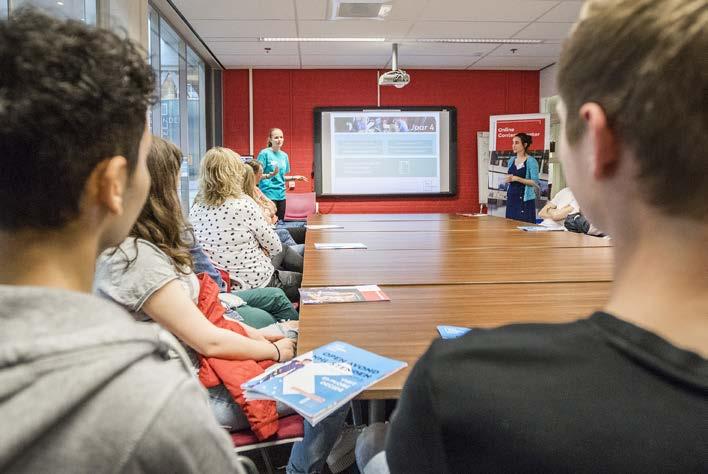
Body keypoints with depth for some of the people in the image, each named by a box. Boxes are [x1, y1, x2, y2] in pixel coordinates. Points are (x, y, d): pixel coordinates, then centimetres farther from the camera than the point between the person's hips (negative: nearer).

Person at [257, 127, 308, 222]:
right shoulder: (264, 153, -6)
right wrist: (270, 175, -26)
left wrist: (294, 177, 7)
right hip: (268, 194, -6)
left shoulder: (284, 155, 13)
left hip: (281, 194, 6)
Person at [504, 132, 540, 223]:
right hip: (511, 198, 6)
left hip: (525, 200, -6)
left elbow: (535, 182, -13)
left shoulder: (531, 161, -6)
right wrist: (507, 179, 1)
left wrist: (517, 179, -17)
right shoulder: (511, 161, 12)